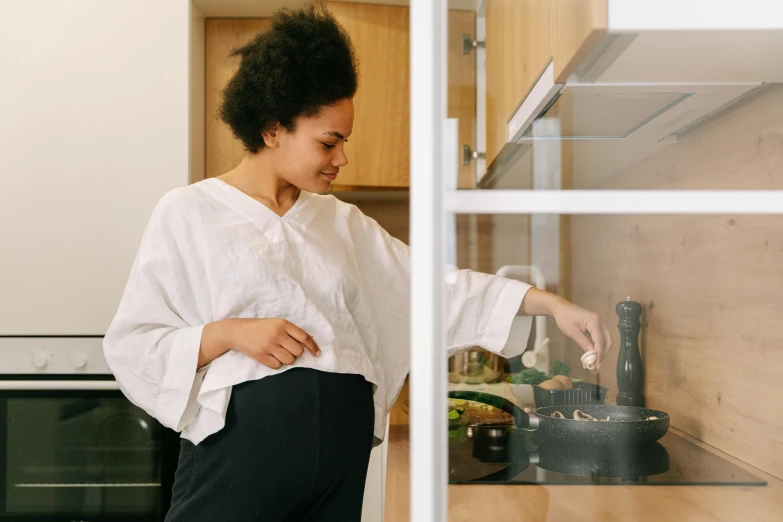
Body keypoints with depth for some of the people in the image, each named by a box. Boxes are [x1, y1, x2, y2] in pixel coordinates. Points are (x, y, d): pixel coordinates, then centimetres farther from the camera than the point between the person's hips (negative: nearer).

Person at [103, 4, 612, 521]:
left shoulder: (342, 222, 13)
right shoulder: (187, 214, 0)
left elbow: (436, 286, 8)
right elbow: (132, 346, -2)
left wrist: (551, 303, 0)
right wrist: (228, 333, -17)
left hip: (342, 448, 4)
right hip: (240, 443, -4)